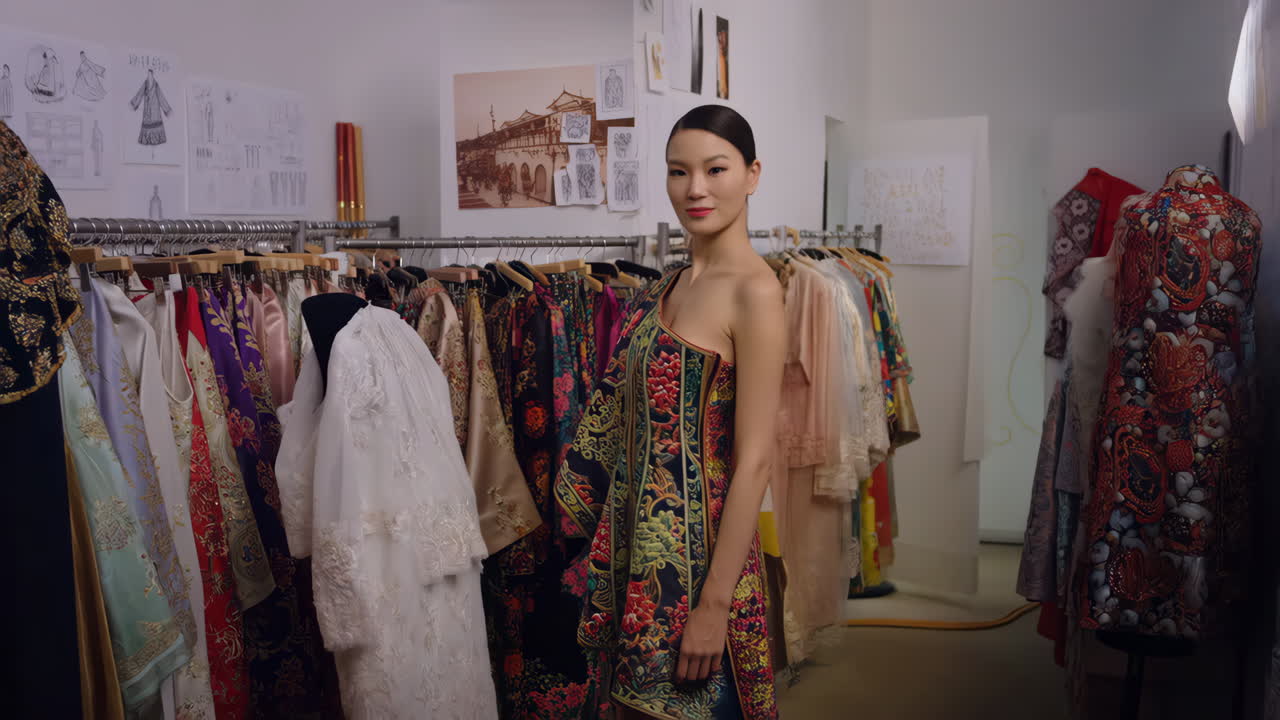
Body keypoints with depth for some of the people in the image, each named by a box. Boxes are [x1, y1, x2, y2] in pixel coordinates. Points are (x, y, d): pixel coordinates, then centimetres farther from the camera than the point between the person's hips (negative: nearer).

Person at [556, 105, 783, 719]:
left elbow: (754, 459, -18)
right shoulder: (667, 289, 9)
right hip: (637, 535, 7)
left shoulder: (753, 290, -15)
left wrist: (714, 604, -18)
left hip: (699, 545, -7)